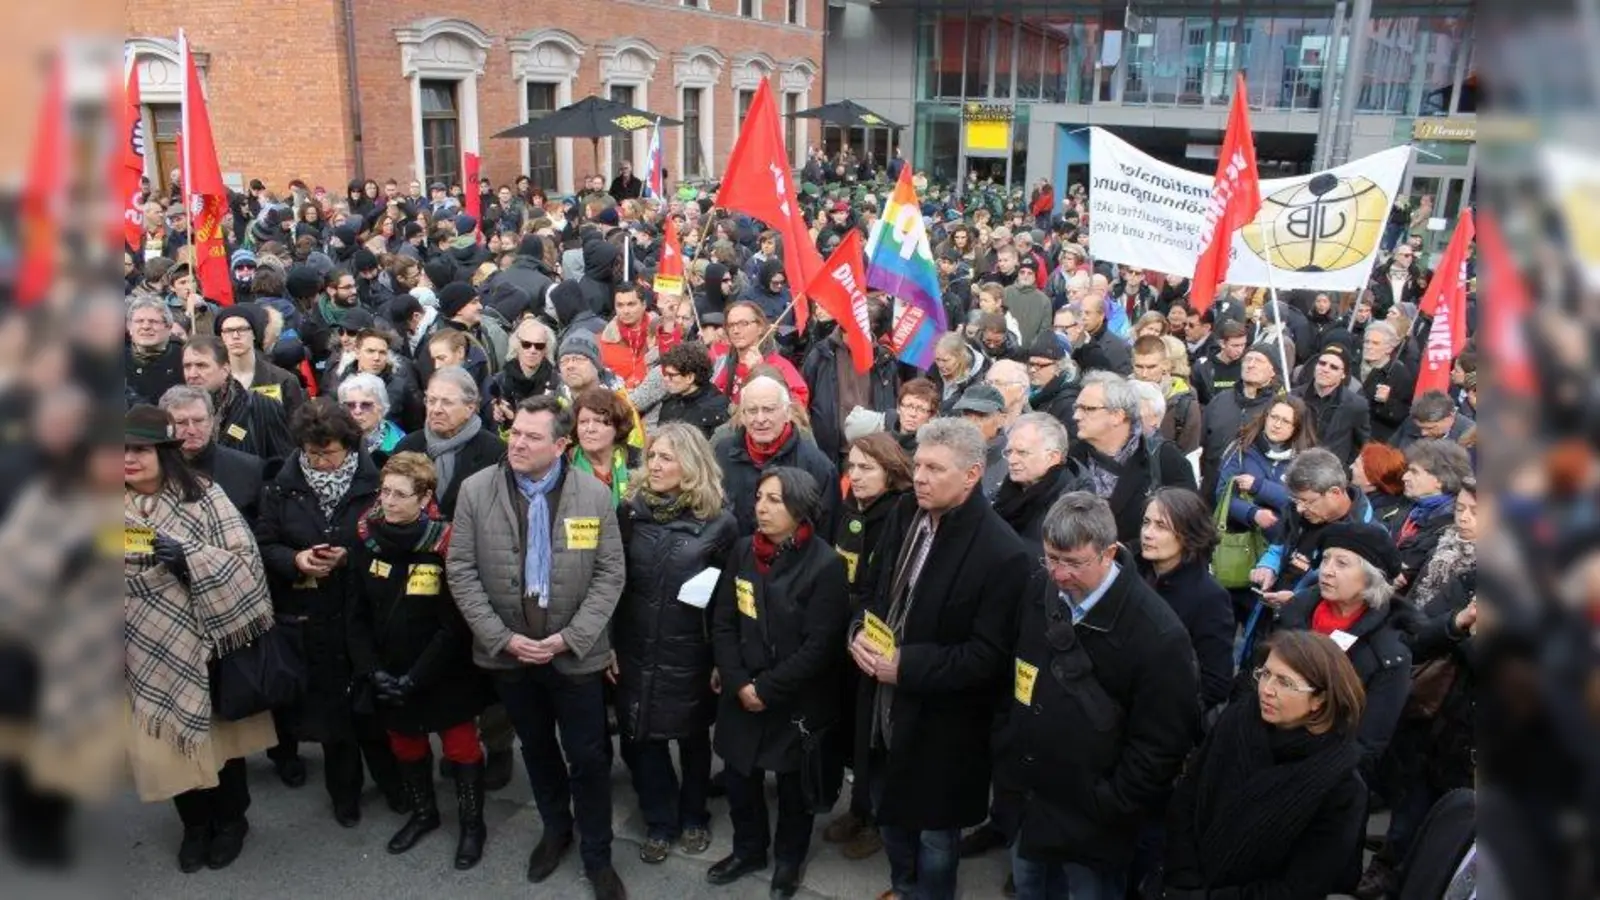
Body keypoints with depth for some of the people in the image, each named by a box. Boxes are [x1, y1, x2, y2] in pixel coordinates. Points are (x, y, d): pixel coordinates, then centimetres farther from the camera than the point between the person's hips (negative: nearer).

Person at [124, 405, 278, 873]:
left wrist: (187, 556, -25)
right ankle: (195, 823, 32)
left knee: (220, 730, 11)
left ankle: (230, 818, 32)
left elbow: (245, 559, -13)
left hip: (204, 642, -2)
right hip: (149, 651, 3)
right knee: (168, 739, 10)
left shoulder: (204, 497, -8)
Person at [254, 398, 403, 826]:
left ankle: (394, 782, 31)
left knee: (371, 703, 8)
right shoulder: (283, 486, -1)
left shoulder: (373, 482, -10)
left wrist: (350, 557, -19)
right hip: (310, 618, 2)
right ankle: (344, 791, 32)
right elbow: (264, 544, 3)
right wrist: (295, 560, -15)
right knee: (328, 705, 14)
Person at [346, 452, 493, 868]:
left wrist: (415, 679, -19)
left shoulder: (445, 545, -21)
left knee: (461, 747, 9)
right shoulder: (367, 540, -7)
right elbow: (358, 614, -1)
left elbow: (454, 626, -19)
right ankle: (423, 812, 45)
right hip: (389, 676, 5)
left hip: (446, 676, -5)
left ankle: (472, 823, 31)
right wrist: (371, 670, -11)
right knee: (405, 746, 22)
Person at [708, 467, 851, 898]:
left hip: (797, 701, -4)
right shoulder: (743, 550, -2)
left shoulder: (825, 565, -17)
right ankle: (748, 849, 40)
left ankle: (789, 858, 39)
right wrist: (739, 682, -11)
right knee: (740, 777, 14)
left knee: (793, 784, 15)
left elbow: (819, 646, -18)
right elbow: (722, 623, 0)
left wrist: (767, 689, -16)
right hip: (742, 695, 4)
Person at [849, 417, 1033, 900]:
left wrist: (906, 666, -26)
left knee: (933, 832, 15)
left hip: (939, 724, -7)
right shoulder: (904, 519, 0)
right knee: (889, 814, 26)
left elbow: (989, 656, -23)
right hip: (883, 709, 7)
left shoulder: (1002, 552, -23)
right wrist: (860, 633, -10)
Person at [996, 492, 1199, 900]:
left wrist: (1106, 813, -14)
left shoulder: (1158, 635, -22)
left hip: (1091, 825, -5)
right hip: (1024, 802, 5)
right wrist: (1005, 758, 7)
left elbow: (1161, 746, -17)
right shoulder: (1038, 595, -4)